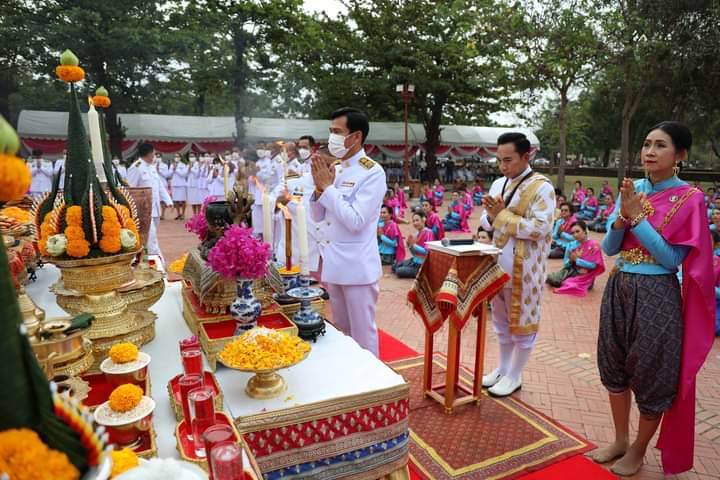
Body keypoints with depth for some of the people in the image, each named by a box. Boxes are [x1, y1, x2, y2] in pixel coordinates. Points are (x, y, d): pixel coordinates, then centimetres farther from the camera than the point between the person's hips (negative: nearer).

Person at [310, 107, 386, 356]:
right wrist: (319, 186, -7)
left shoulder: (373, 173, -13)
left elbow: (355, 221, -22)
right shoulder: (336, 169, 9)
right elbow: (318, 216, 10)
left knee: (362, 333, 4)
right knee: (341, 331, 20)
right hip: (333, 263, 8)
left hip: (357, 266, -7)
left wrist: (327, 186, -16)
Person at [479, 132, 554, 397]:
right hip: (498, 263, 7)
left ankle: (515, 375, 24)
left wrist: (502, 215, -20)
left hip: (523, 267, -7)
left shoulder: (541, 187, -13)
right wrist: (491, 215, -11)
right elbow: (486, 222, 12)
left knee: (522, 321, 8)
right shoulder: (498, 184, 9)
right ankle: (503, 368, 35)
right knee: (501, 320, 18)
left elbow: (539, 228, -23)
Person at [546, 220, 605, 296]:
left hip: (585, 276, -4)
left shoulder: (593, 245, -10)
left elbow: (593, 265, -15)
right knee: (551, 278, -18)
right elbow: (565, 264, 5)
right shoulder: (571, 245, 2)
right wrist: (571, 260, -17)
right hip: (571, 271, 4)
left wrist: (576, 259, -16)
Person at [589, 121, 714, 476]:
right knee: (614, 368, 15)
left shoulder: (689, 199, -9)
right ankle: (620, 440, 35)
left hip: (657, 296, -5)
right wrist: (622, 216, -15)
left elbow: (672, 259, -15)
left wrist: (637, 217, -19)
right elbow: (609, 248, 2)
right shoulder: (632, 189, 4)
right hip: (619, 290, 5)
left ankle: (638, 450, 31)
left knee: (652, 376, 9)